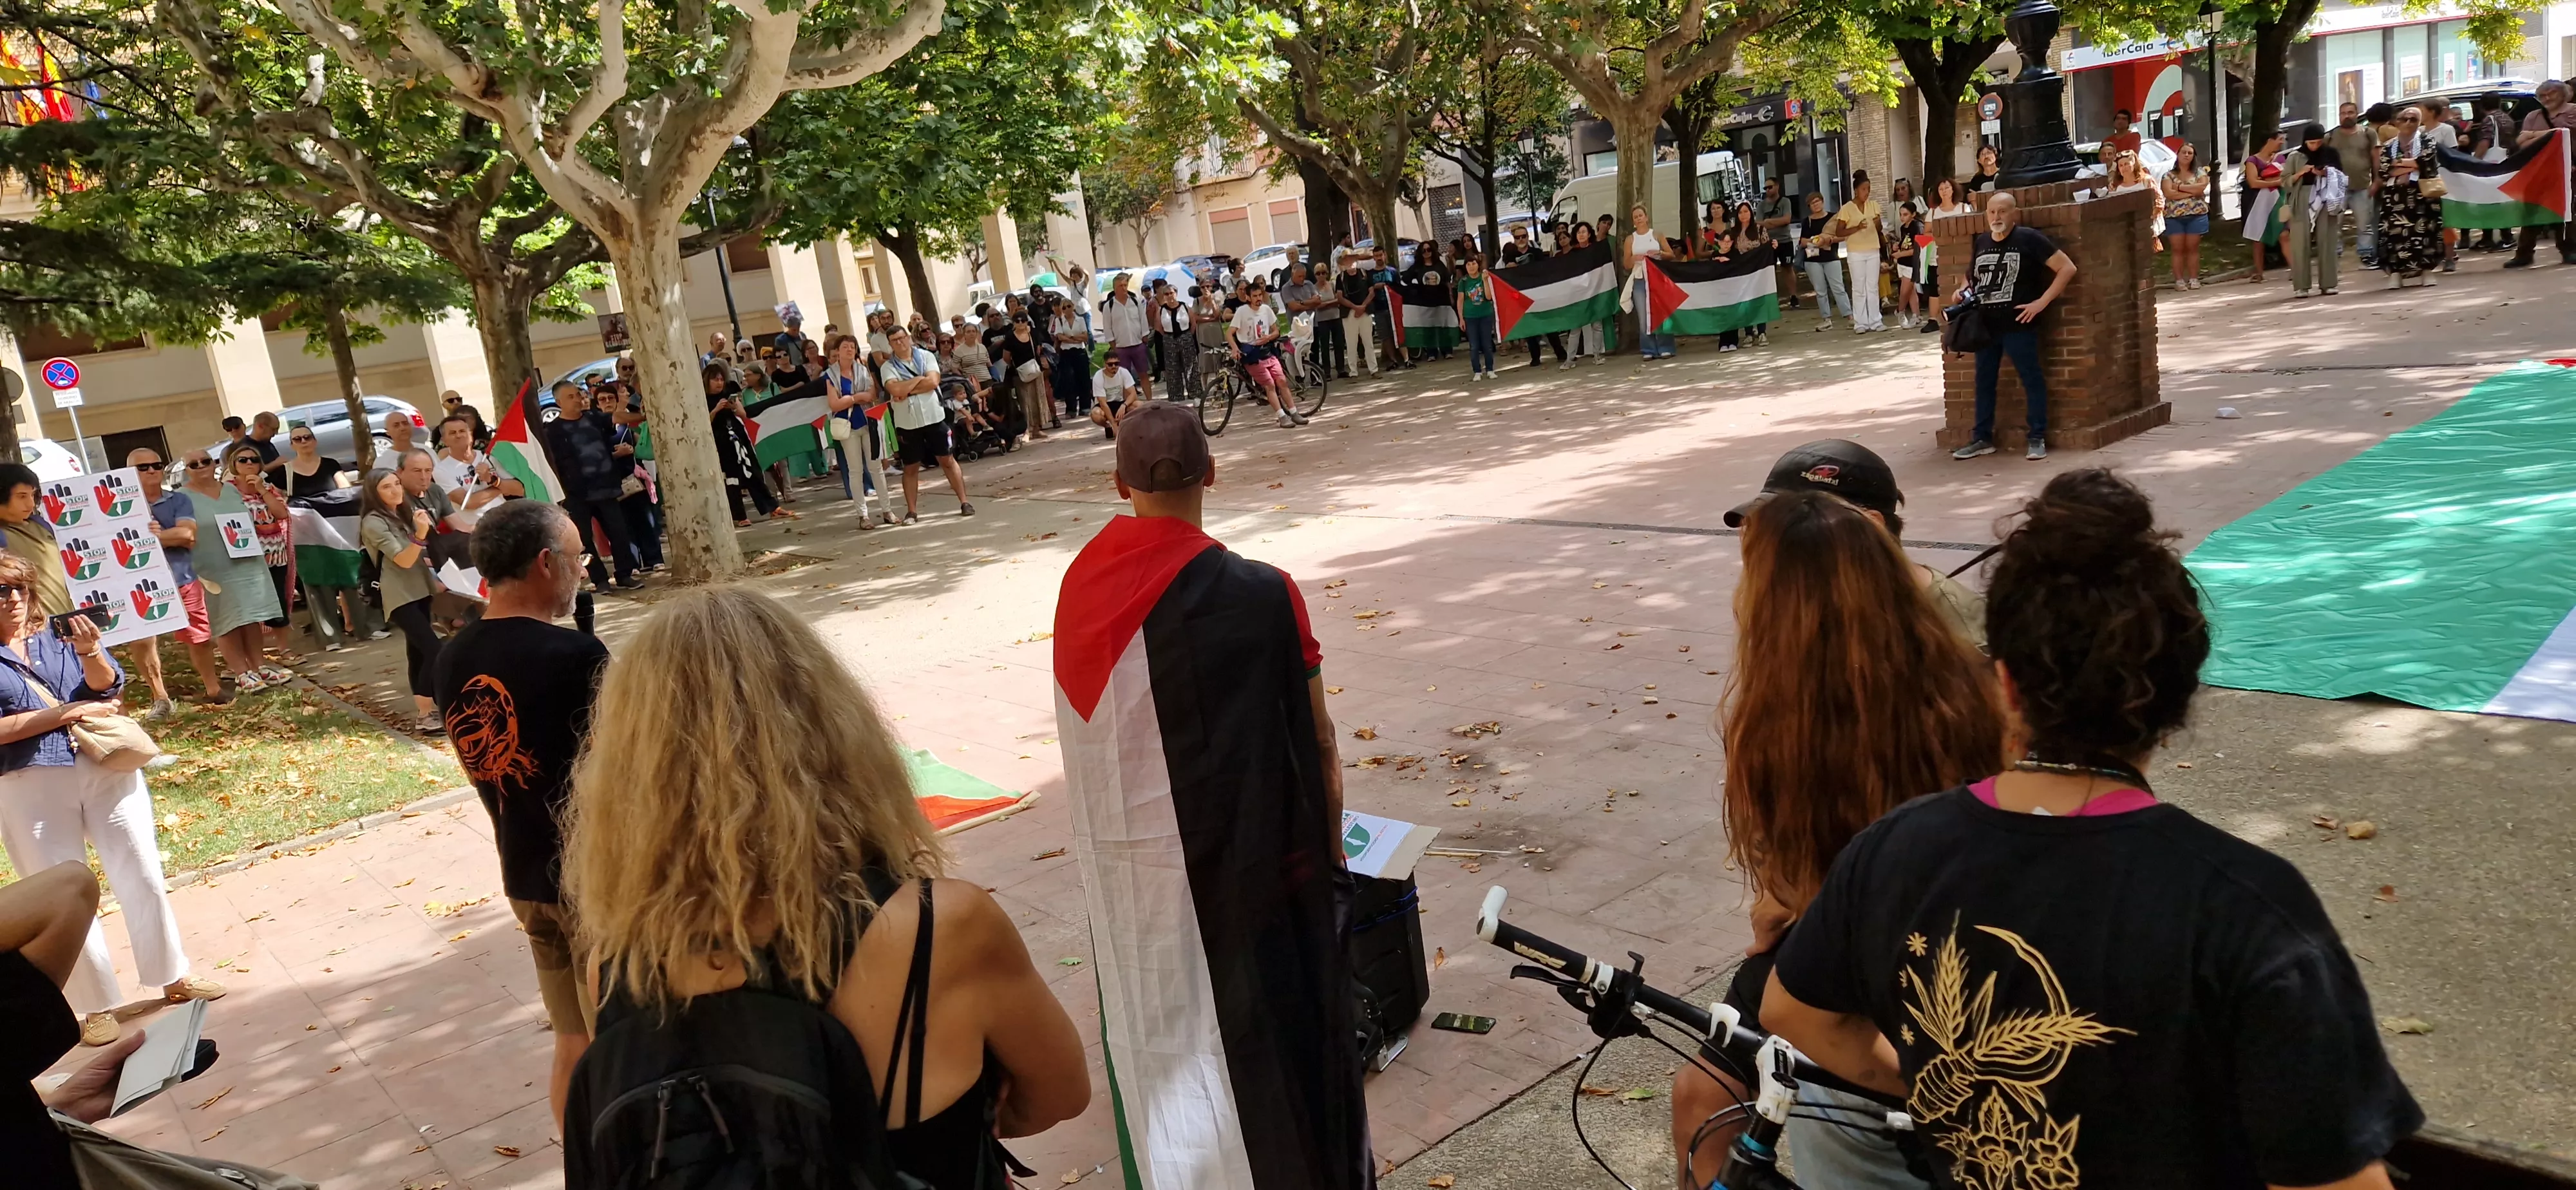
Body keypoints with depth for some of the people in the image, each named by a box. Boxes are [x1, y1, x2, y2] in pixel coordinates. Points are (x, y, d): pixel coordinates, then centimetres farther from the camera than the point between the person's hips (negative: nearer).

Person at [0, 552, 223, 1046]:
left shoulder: (58, 638, 7)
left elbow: (106, 687, -6)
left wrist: (90, 652, -24)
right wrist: (66, 712, -12)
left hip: (105, 768, 2)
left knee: (142, 878, 8)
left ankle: (174, 978, 22)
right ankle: (96, 1005, 16)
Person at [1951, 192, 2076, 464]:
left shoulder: (2028, 239, -7)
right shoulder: (1981, 242, 10)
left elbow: (2067, 268, -8)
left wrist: (2042, 302, -13)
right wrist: (1964, 291, 5)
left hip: (2019, 324, -6)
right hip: (1985, 324, 6)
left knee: (2031, 379, 1)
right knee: (1984, 381, 12)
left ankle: (2038, 439, 8)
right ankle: (1982, 439, 22)